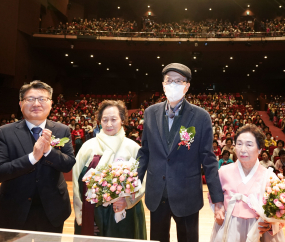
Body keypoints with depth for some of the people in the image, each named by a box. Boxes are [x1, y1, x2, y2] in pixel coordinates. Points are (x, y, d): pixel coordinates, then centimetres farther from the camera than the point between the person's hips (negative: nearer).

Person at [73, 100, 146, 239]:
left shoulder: (132, 147, -3)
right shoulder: (89, 146, -1)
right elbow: (78, 179, 2)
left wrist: (127, 200, -18)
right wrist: (80, 210, -1)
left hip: (124, 213, -1)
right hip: (93, 211, 1)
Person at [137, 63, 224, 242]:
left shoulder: (201, 117, -10)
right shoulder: (151, 112, -1)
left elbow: (208, 160, -7)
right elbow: (144, 152, 5)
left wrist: (218, 199, -7)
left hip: (187, 197, -2)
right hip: (156, 195, 3)